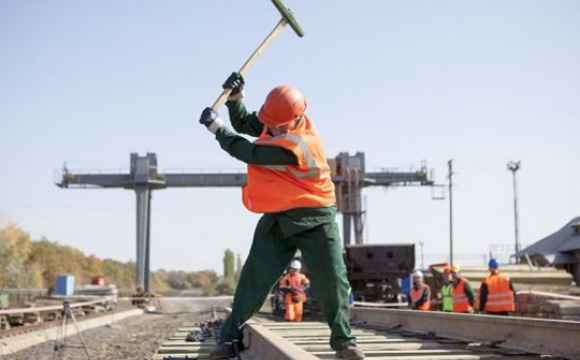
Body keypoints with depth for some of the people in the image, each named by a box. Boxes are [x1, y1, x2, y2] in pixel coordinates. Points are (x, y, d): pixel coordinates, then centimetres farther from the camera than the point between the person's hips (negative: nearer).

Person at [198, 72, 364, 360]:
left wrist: (216, 127, -13)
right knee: (254, 277, 2)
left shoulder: (296, 145, -28)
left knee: (332, 280, -7)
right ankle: (230, 336, 7)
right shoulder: (283, 119, -4)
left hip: (314, 219, -6)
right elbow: (245, 124, 11)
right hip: (277, 218, 7)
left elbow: (248, 153, -23)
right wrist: (235, 97, -8)